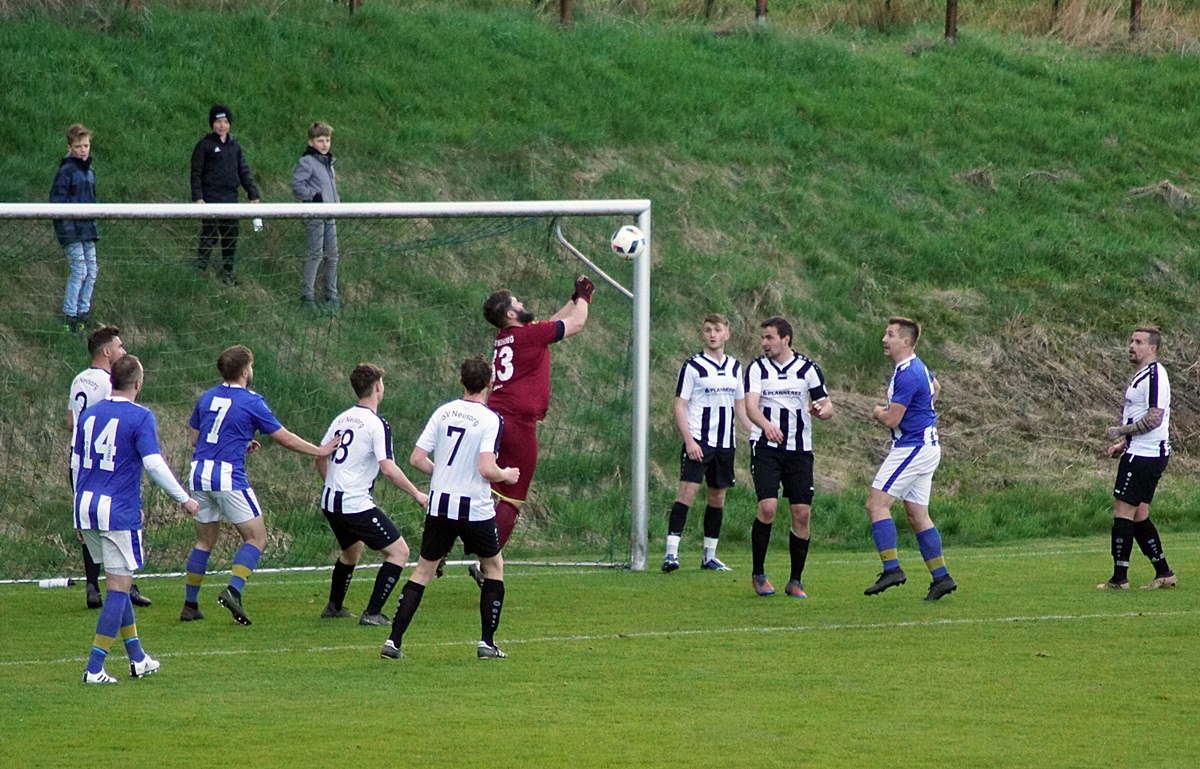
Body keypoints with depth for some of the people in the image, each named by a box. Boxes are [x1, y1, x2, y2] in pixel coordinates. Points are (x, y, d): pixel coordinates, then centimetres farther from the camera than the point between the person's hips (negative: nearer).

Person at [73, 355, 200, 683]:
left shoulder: (89, 413, 9)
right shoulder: (140, 417, -10)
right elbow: (154, 464, -17)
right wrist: (184, 499, -8)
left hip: (86, 507, 7)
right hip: (119, 513, -7)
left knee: (117, 583, 18)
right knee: (119, 588, -1)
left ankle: (138, 659, 26)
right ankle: (94, 668, -7)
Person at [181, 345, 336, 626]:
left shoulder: (207, 397, 11)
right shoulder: (251, 402, -5)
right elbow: (285, 439, 0)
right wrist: (319, 451, 14)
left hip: (199, 475, 6)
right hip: (229, 476, -6)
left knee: (205, 542, 15)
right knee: (256, 539, 2)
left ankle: (190, 605, 13)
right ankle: (233, 590, -17)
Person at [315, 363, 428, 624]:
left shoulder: (343, 418, 10)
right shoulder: (376, 424, -13)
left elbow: (321, 457, 19)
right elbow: (388, 468, -21)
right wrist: (417, 494, -13)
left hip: (330, 502, 9)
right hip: (356, 503, -9)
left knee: (351, 550, 32)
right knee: (399, 551, -3)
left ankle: (334, 607, 41)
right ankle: (372, 613, -8)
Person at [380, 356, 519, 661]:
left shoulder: (443, 412, 3)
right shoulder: (491, 419, -11)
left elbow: (417, 459, 1)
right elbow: (486, 469, -20)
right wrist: (507, 475, 0)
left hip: (440, 503, 4)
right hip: (475, 508, -4)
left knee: (423, 570, 11)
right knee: (494, 566, 17)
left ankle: (393, 641, 2)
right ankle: (486, 642, 14)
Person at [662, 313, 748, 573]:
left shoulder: (735, 367, 13)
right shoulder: (693, 366, -3)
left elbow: (740, 405, 21)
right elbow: (679, 406, -6)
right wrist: (689, 440, -16)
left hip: (725, 442, 6)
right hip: (698, 441, -6)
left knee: (718, 497, 9)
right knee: (687, 492, -15)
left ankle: (709, 556, 18)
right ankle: (671, 553, -18)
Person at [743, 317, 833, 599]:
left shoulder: (808, 369, 4)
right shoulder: (757, 368, 2)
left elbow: (828, 407, 6)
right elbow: (751, 406, -13)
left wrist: (822, 410, -20)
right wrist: (765, 425, -34)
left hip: (799, 450, 2)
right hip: (766, 448, -2)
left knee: (802, 513, -3)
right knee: (767, 507, -17)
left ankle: (796, 581, 10)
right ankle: (758, 574, -1)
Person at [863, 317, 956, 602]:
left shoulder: (908, 375, -20)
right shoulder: (917, 367, 13)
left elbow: (891, 420, -21)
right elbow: (935, 387, 36)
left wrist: (878, 413, 1)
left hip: (913, 448, -10)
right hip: (925, 447, 10)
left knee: (877, 504, -12)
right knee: (917, 515, 11)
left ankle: (892, 568, -18)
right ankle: (941, 576, 10)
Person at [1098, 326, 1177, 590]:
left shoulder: (1154, 375, -16)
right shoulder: (1142, 375, 18)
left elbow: (1154, 418, -22)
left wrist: (1121, 431, -13)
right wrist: (1124, 444, 18)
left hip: (1144, 457, -11)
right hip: (1141, 453, 11)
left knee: (1123, 512, -8)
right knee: (1138, 516, 12)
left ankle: (1119, 578, -6)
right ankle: (1164, 574, 16)